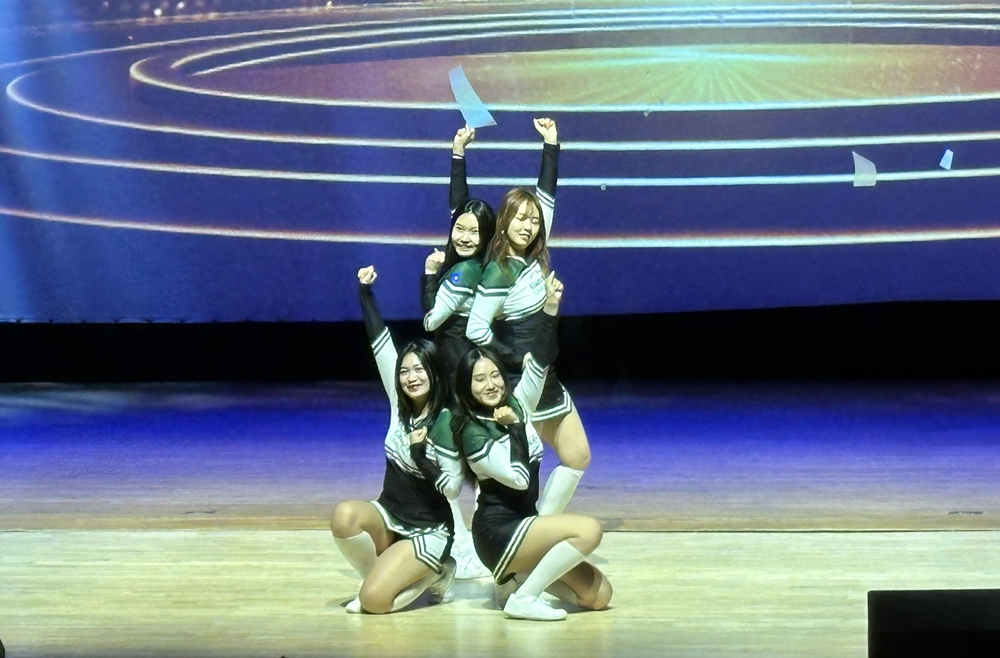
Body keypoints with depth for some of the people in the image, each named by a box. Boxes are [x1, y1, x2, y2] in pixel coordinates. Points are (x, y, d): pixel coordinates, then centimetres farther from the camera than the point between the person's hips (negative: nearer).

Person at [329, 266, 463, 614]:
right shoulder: (400, 405, -1)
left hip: (429, 531, -5)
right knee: (345, 515, -30)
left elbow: (452, 488, -16)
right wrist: (365, 292, -4)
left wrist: (422, 454, -29)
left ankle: (431, 575, 6)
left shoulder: (446, 423, -16)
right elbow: (381, 342, -2)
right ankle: (382, 576, -3)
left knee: (374, 601, -24)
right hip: (389, 516, 5)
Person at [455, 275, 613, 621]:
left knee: (599, 595, -2)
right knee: (588, 530, -28)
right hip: (498, 531, -8)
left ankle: (519, 575, 10)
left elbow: (538, 363, 2)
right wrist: (512, 427, -14)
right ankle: (523, 598, -19)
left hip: (525, 522, 8)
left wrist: (550, 310, -8)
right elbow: (518, 478, -22)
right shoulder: (472, 433, -12)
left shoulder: (515, 405, 6)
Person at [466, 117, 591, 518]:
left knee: (577, 457, 13)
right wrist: (516, 361, -15)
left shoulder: (534, 258, 3)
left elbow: (547, 196, 12)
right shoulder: (499, 273, -18)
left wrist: (551, 145, 12)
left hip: (547, 381, 9)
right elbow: (476, 330, -22)